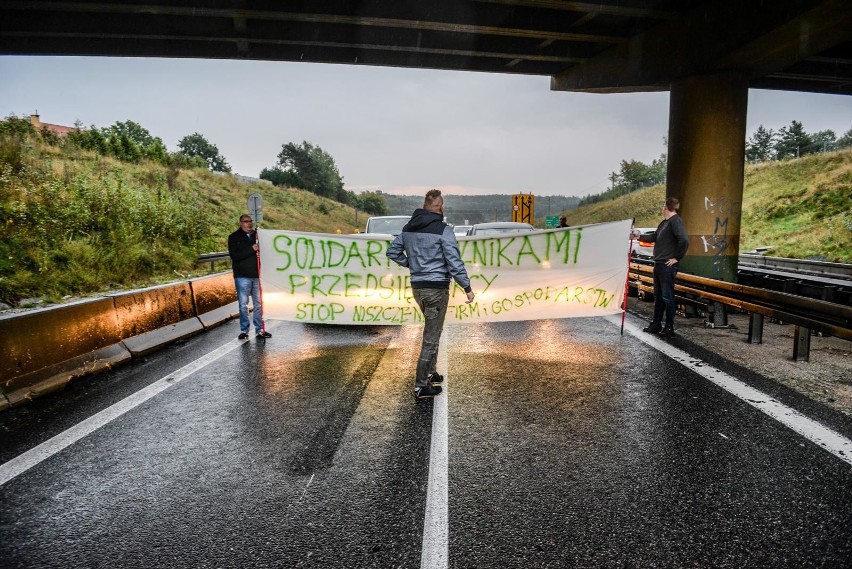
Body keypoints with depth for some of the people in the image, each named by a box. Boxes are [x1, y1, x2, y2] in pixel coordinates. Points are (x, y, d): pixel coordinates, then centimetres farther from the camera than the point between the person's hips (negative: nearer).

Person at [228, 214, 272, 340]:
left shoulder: (257, 235, 11)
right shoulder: (234, 237, 1)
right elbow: (234, 256, -12)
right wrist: (251, 249, -19)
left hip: (257, 275, 3)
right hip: (242, 276, -3)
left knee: (258, 304, 7)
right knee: (243, 304, 1)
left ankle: (260, 330, 14)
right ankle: (244, 330, 10)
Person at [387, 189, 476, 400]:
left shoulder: (408, 228, 7)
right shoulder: (443, 229, -13)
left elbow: (392, 251, 13)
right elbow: (454, 262, -16)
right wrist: (467, 287, -10)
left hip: (417, 287, 7)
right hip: (436, 288, -7)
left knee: (431, 331, 25)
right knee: (431, 337, 0)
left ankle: (430, 373, 32)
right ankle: (421, 386, 6)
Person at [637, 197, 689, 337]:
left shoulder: (675, 221, -14)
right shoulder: (664, 222, 15)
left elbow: (684, 240, -24)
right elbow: (653, 237, 27)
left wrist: (677, 257, -18)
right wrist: (639, 236, 29)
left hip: (668, 266, -10)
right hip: (658, 264, 10)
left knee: (667, 296, -3)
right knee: (658, 296, 15)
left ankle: (669, 328, 6)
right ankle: (656, 325, 25)